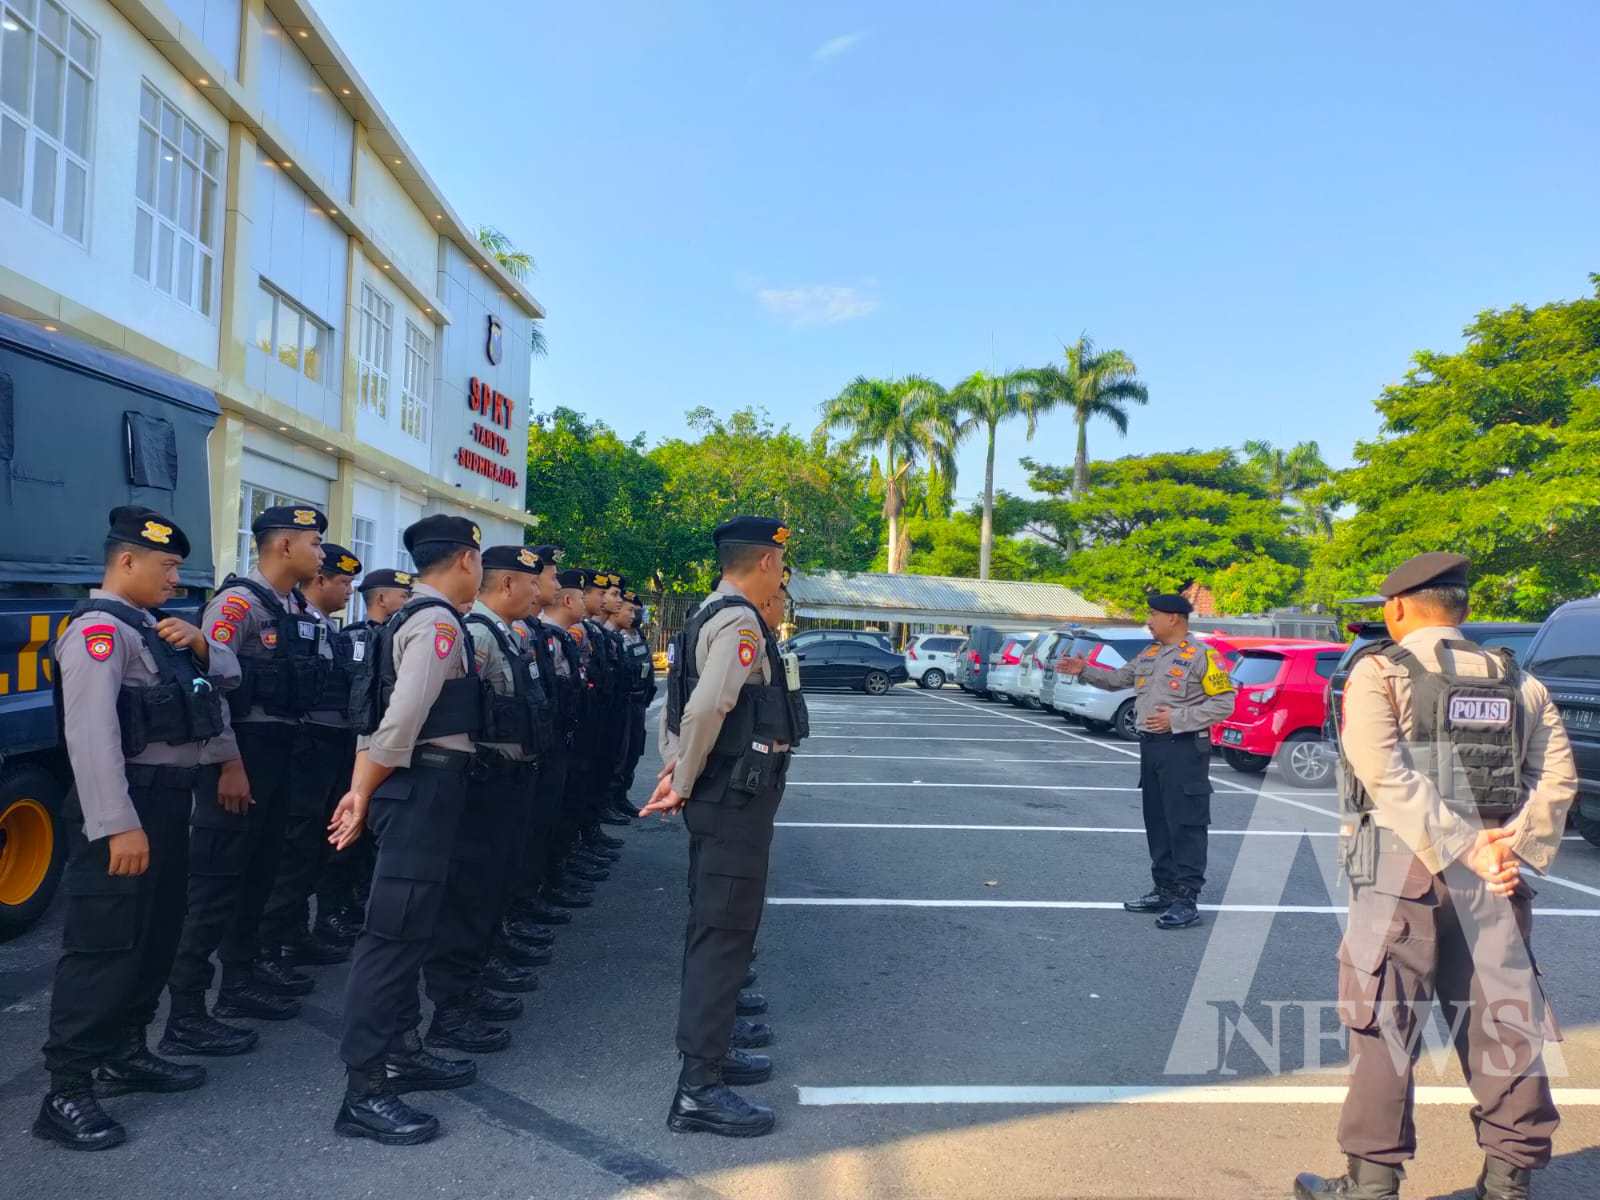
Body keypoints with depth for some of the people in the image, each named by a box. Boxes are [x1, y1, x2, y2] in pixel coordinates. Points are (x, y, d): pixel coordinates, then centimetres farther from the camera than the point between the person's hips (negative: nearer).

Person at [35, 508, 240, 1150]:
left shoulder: (150, 625, 16)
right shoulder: (98, 628, -14)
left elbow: (229, 672, 20)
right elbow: (92, 733, -23)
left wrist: (197, 642, -2)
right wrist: (117, 826, -27)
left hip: (167, 799, 10)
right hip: (127, 806, -10)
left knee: (157, 936, 17)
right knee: (103, 946, -6)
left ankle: (124, 1055, 30)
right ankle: (66, 1094, 3)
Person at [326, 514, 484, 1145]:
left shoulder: (412, 618, 16)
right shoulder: (438, 622, -15)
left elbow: (377, 711, 15)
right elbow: (400, 722, -22)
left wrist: (360, 790, 14)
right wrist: (364, 799, -12)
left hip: (416, 788, 11)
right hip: (424, 789, -11)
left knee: (408, 928, 17)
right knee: (394, 933, -6)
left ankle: (403, 1054, 29)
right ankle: (363, 1092, 0)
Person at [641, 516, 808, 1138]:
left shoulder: (708, 618, 15)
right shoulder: (741, 623, -18)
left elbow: (678, 704, 17)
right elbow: (705, 710, -28)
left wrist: (674, 771, 9)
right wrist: (683, 784, -16)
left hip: (716, 798, 10)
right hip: (738, 799, -10)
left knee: (713, 928, 19)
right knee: (725, 935, -5)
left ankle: (709, 1047, 32)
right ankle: (699, 1087, 1)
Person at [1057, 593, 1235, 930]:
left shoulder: (1201, 655, -9)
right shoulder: (1149, 655, 15)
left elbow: (1224, 703, -13)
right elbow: (1119, 678, 23)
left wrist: (1177, 719, -18)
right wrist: (1085, 671, 9)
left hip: (1184, 749, -8)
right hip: (1151, 747, 8)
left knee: (1185, 825, -6)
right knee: (1157, 823, 13)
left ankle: (1186, 900, -4)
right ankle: (1165, 890, 23)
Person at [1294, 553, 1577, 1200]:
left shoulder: (1379, 672, -4)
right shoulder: (1518, 681, 12)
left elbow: (1386, 774, -18)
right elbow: (1558, 776, 1)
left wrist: (1462, 847, -16)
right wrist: (1512, 847, -6)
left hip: (1403, 871, -4)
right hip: (1496, 881, 5)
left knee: (1385, 1027, 3)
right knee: (1504, 1022, 14)